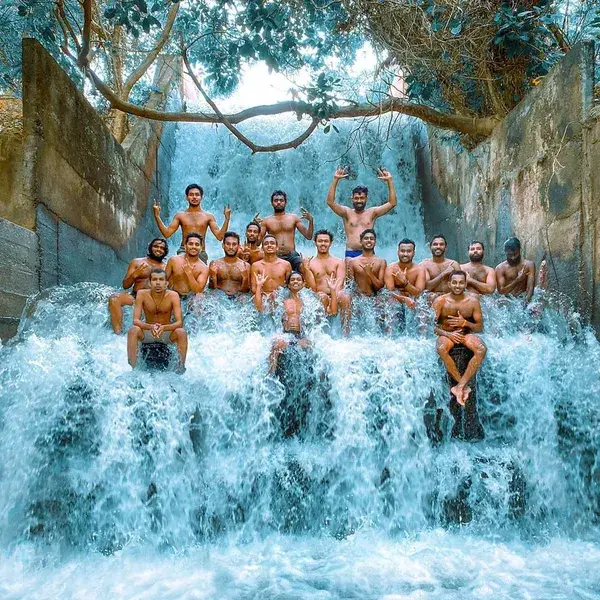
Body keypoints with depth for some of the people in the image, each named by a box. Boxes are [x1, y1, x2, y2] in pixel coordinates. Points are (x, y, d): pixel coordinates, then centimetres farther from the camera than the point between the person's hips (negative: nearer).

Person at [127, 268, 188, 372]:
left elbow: (179, 322, -22)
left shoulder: (173, 296, -16)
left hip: (167, 332, -1)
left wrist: (163, 328, -42)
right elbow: (136, 320, -19)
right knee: (133, 331, -28)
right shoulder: (142, 294, -14)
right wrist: (150, 327, -40)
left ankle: (181, 367, -16)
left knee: (182, 332, -29)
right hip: (147, 332, 1)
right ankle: (132, 367, -20)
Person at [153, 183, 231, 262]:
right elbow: (167, 233, 6)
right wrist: (157, 216, 0)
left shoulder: (208, 217, 9)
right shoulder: (180, 216, 11)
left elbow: (219, 236, 2)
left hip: (201, 253, 1)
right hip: (184, 251, -1)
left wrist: (227, 219, -7)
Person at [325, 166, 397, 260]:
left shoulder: (372, 213, 13)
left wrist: (389, 181, 1)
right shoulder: (347, 213, 10)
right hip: (350, 253, -1)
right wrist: (335, 179, -8)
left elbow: (392, 203, 8)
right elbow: (330, 202, -2)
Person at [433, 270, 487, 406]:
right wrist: (447, 334, -23)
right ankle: (465, 386, -26)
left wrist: (465, 323, -18)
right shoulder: (440, 301, -6)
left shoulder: (473, 301, -2)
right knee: (441, 349, -37)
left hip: (466, 333, 2)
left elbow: (479, 327, 2)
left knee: (482, 349, -31)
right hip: (446, 334, -1)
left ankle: (460, 386, -29)